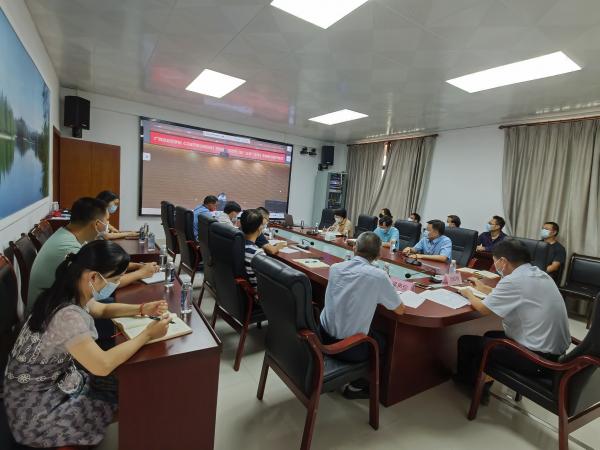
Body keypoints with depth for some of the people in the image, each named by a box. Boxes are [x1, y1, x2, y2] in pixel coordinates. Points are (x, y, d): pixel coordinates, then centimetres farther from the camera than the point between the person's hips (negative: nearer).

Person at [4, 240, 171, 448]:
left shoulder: (72, 293, -8)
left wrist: (142, 309, -5)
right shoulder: (67, 315, -35)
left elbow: (102, 309, 11)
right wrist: (147, 334, -26)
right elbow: (103, 365, -36)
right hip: (35, 409, -8)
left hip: (54, 380, 8)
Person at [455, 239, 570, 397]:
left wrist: (469, 295, 6)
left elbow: (484, 309, -13)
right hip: (557, 351, 9)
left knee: (466, 342, 3)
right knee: (490, 335, 25)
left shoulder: (513, 280, -22)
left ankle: (465, 381, 30)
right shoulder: (538, 274, 5)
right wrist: (483, 288, 28)